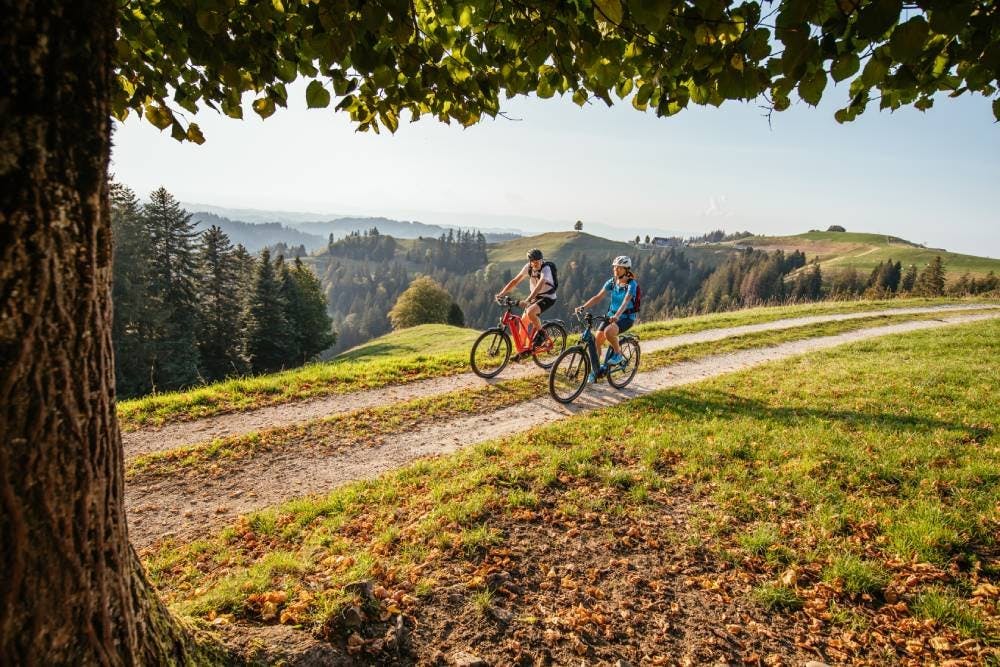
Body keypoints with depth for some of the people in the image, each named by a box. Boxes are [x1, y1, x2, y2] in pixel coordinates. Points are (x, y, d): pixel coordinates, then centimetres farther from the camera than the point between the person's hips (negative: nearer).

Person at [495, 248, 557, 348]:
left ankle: (541, 334, -9)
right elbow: (515, 281, -5)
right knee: (524, 321, 0)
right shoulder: (528, 267, -7)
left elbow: (539, 286, -39)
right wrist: (501, 293, -16)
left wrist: (527, 301, -51)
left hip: (547, 297, -6)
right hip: (535, 297, 7)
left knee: (530, 312, -31)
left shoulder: (545, 269, -26)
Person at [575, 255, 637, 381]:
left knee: (608, 332, -34)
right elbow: (598, 297, -5)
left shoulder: (631, 284, -16)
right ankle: (594, 370, 9)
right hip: (611, 315, 6)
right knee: (597, 340, -6)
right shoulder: (611, 282, 1)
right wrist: (583, 307, -19)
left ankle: (618, 354, -7)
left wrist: (617, 315, -48)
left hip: (626, 317, -6)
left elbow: (625, 301, -31)